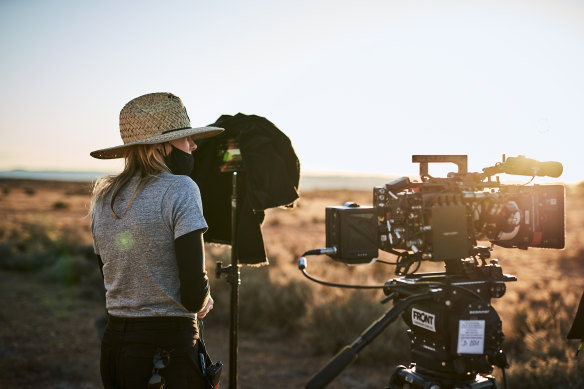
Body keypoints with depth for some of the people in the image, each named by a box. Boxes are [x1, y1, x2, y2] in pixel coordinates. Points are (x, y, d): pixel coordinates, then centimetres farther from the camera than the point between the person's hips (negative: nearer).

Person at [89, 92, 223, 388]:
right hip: (171, 344, -6)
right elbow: (194, 292, -19)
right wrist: (202, 302, 3)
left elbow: (111, 279, 14)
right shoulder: (179, 189, -13)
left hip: (114, 342, 7)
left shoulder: (102, 197, 7)